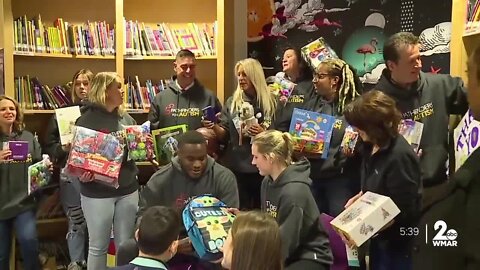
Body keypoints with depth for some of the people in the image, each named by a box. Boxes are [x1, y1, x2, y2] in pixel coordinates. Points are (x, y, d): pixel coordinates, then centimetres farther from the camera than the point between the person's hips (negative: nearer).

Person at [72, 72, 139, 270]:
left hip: (128, 189, 5)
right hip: (97, 193, -5)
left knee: (126, 245, 15)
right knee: (98, 246, 9)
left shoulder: (126, 118, 7)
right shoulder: (87, 119, -10)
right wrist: (82, 173, -28)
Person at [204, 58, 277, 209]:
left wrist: (264, 133, -16)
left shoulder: (270, 102, -1)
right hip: (236, 167, 1)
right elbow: (224, 136, 5)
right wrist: (214, 127, -14)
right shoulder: (232, 102, 5)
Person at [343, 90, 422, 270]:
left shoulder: (399, 157, -28)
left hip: (397, 240, -8)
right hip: (379, 234, 8)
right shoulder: (372, 146, -1)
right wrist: (359, 197, -1)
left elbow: (403, 211, -26)